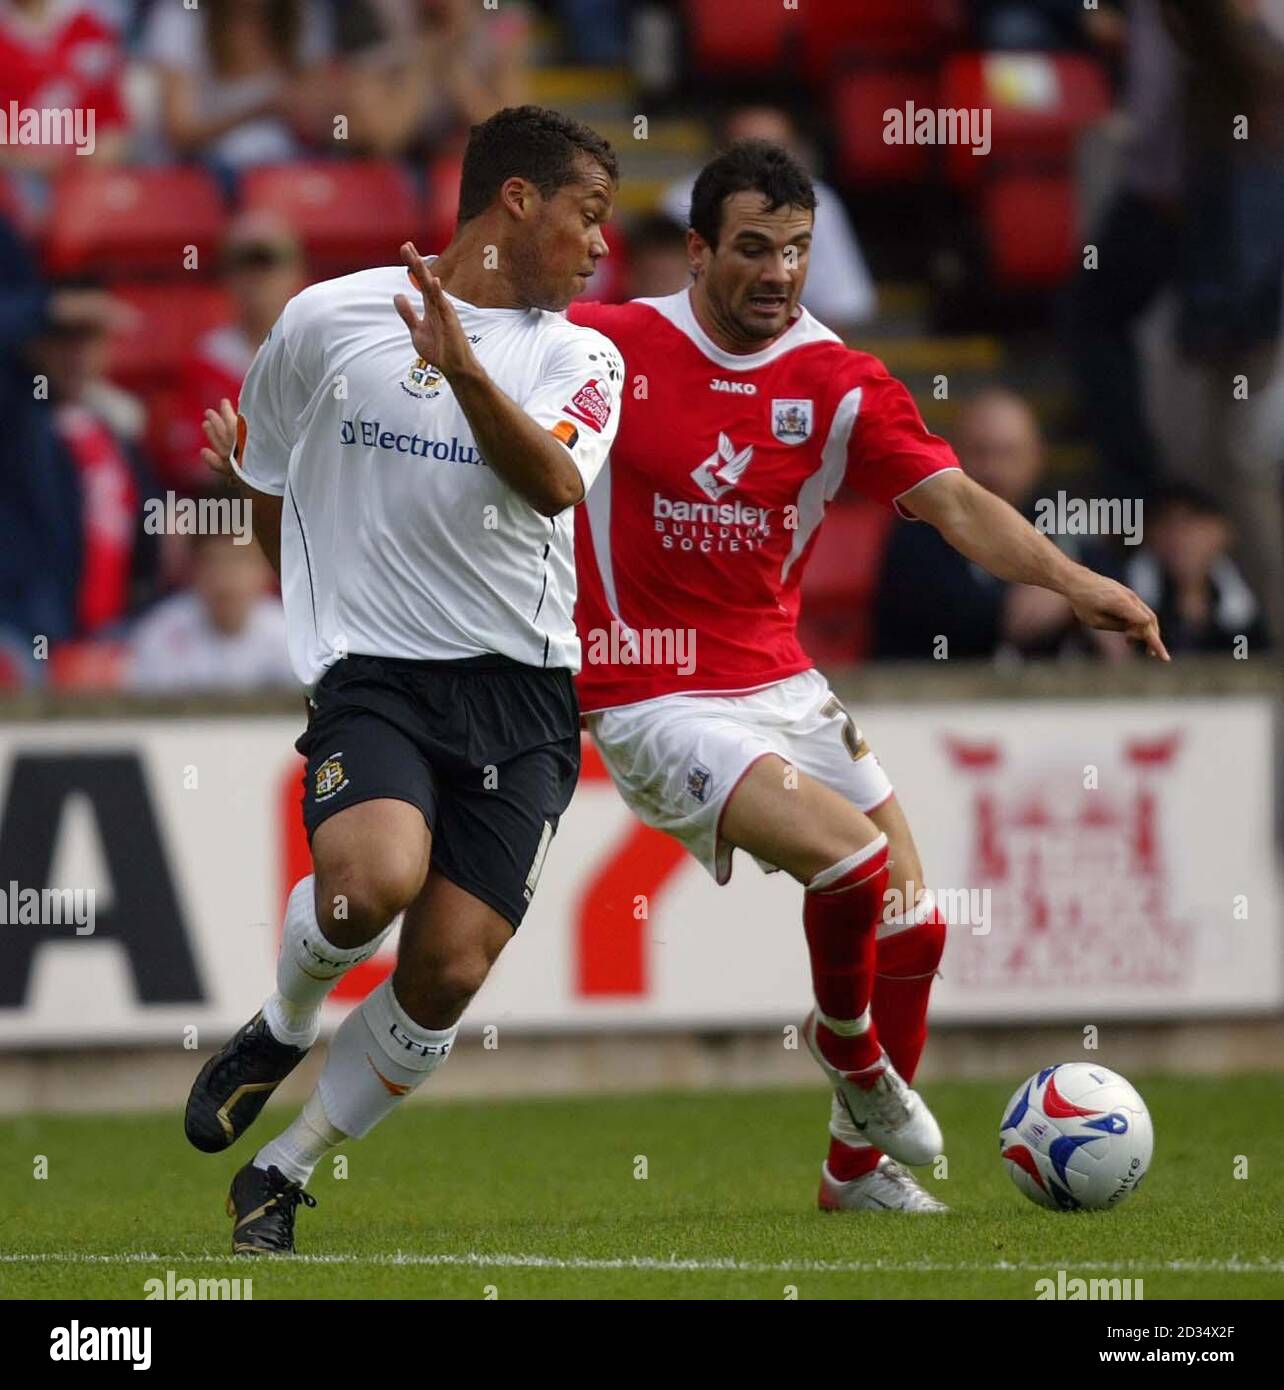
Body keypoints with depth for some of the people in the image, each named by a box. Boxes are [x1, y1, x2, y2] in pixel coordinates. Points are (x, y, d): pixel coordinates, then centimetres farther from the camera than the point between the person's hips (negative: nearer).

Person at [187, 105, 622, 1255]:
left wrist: (461, 364, -30)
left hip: (524, 694, 2)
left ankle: (284, 1175, 14)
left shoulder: (579, 357, 5)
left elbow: (554, 483, -17)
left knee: (448, 973, -8)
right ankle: (283, 1029, 4)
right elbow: (264, 477, 20)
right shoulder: (330, 319, 3)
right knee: (370, 878, -30)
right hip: (375, 677, -2)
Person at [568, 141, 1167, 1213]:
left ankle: (861, 1165, 25)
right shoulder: (609, 348, -9)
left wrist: (1072, 580, -26)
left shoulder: (841, 386, -3)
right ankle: (847, 1044, 8)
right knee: (852, 854, -24)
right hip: (651, 703, -5)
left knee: (910, 927, 3)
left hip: (779, 684, 5)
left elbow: (956, 502, -11)